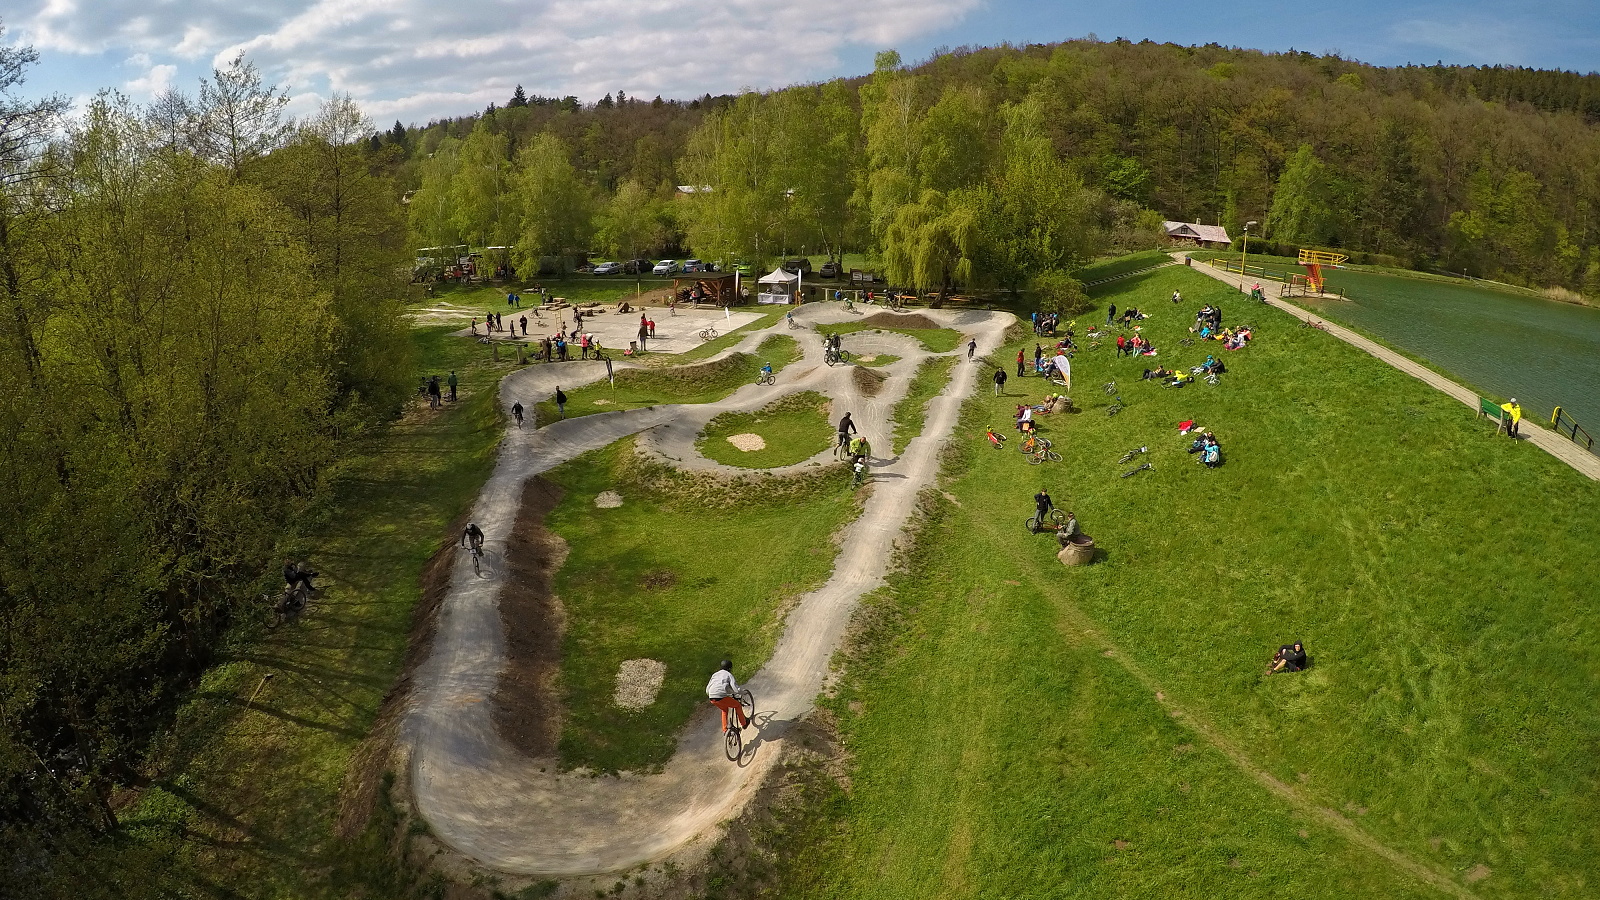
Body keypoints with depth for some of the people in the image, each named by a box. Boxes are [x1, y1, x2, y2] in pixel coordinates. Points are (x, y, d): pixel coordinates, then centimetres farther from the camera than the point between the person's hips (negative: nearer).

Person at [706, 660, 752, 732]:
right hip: (721, 697, -6)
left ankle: (725, 729, 33)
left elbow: (707, 689, 23)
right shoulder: (728, 674, 7)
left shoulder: (715, 674, 24)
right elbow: (734, 686, -8)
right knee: (737, 705, 19)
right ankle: (744, 723, 30)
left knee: (725, 709, 33)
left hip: (712, 699, 6)